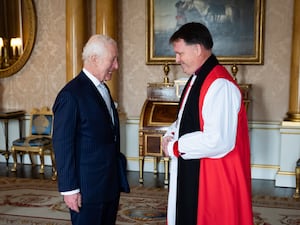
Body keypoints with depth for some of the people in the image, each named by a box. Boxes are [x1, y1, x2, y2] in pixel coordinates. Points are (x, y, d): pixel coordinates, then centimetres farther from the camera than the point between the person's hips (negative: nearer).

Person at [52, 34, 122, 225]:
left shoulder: (103, 88, 10)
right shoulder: (71, 95, -17)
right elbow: (62, 145, -17)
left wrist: (116, 179, 15)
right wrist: (69, 188, -16)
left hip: (110, 184, 8)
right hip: (87, 188, -8)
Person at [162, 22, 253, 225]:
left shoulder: (220, 86, -23)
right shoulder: (197, 79, 8)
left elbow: (218, 141, -29)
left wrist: (175, 147, -17)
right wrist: (171, 134, -1)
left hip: (213, 177, -9)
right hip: (191, 172, 9)